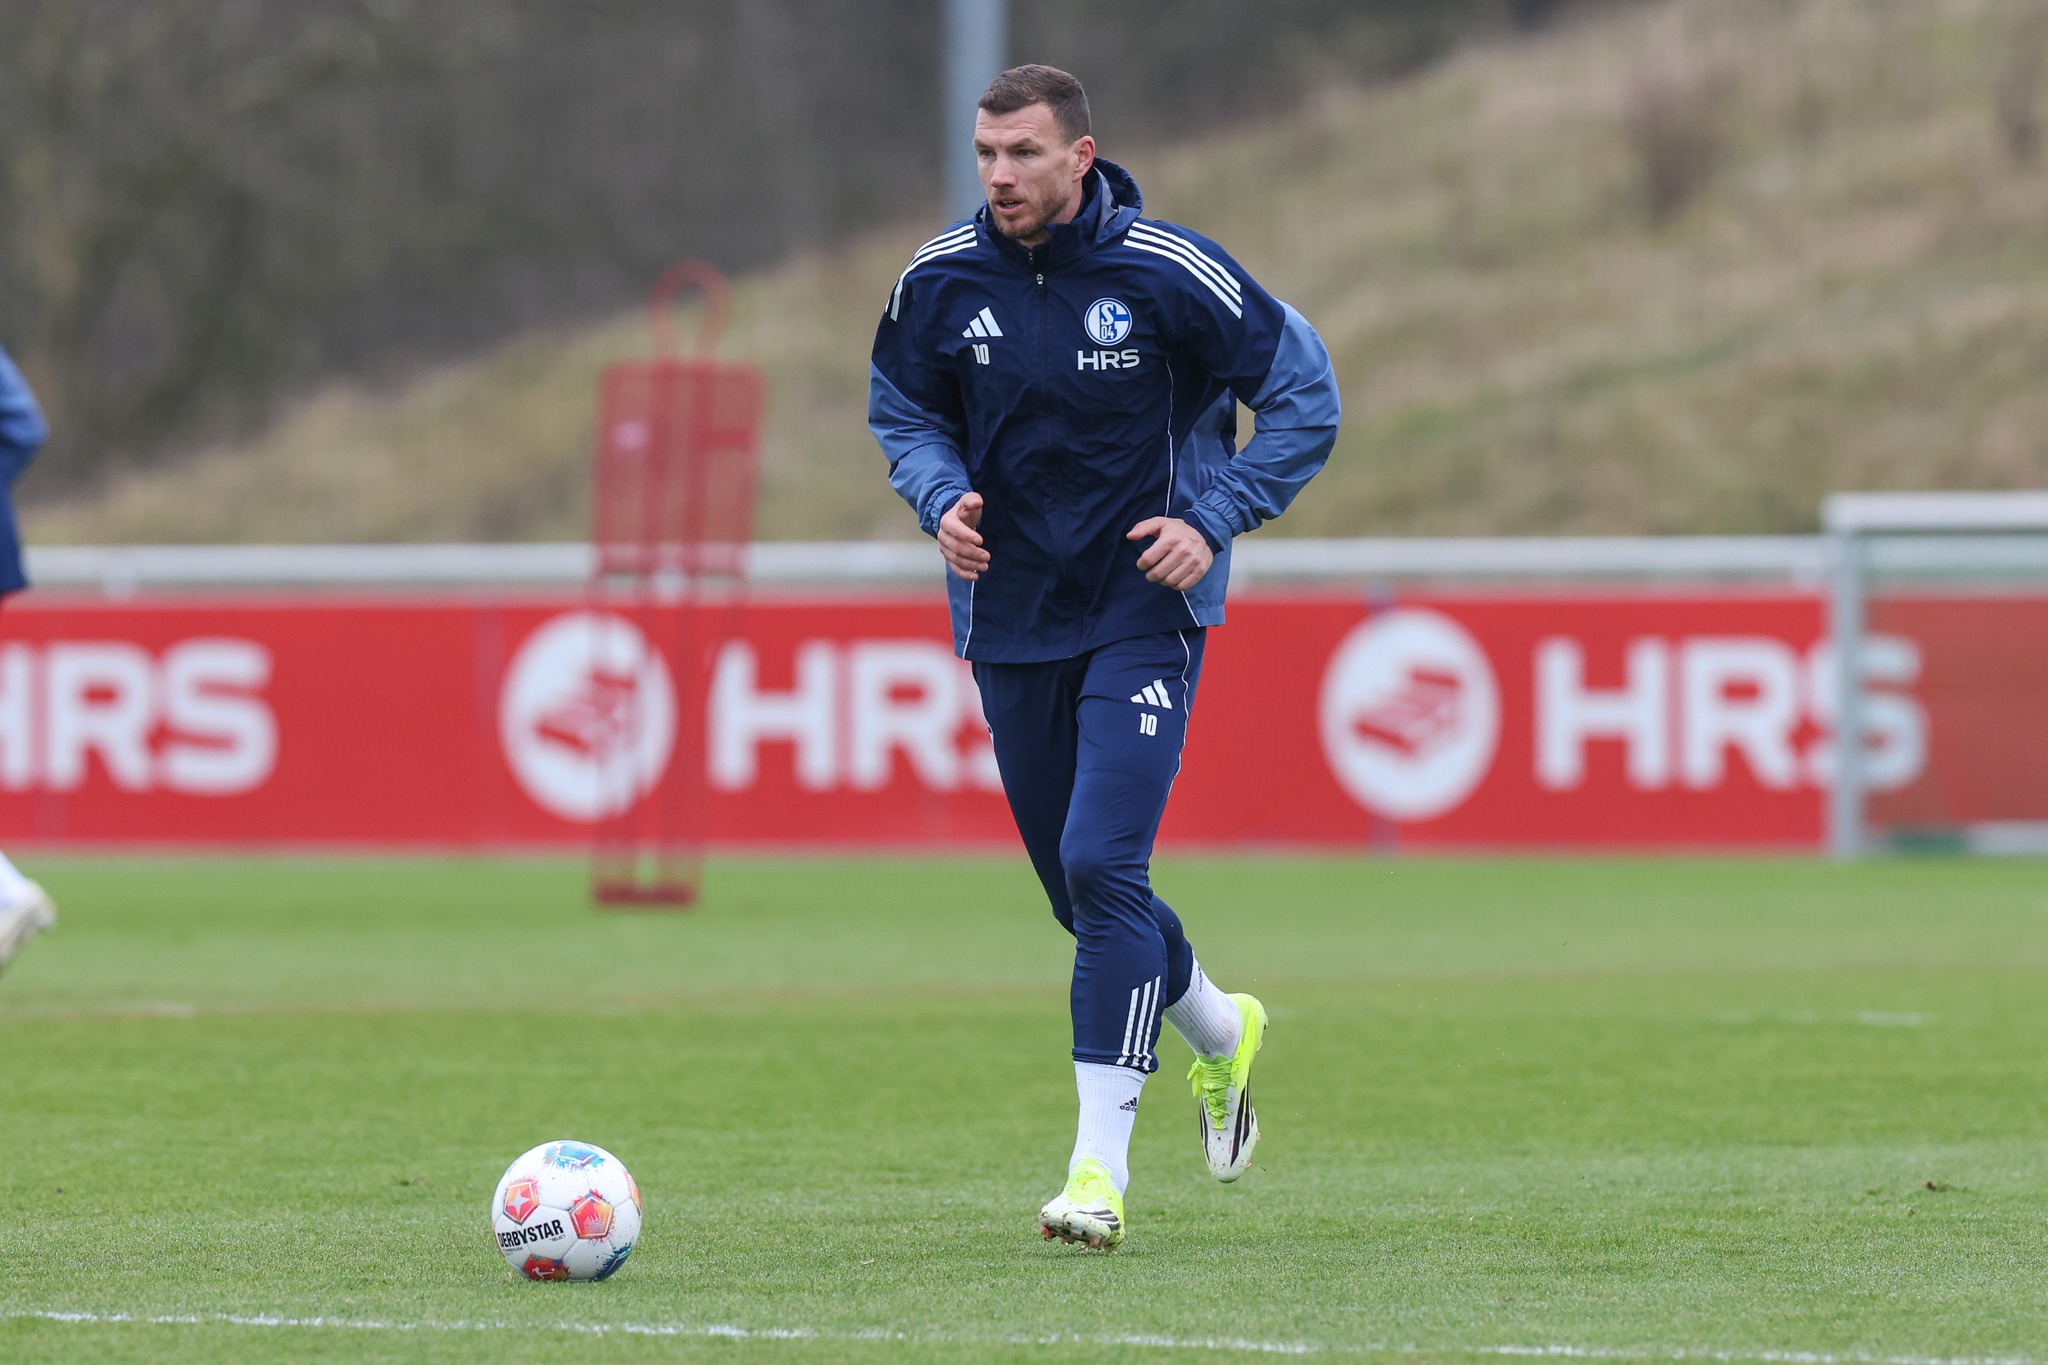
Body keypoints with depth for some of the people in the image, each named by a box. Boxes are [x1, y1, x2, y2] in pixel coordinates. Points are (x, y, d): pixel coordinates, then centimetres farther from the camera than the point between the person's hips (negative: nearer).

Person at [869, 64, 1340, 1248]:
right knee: (1074, 882, 12)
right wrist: (942, 496, -8)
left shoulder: (1168, 272, -14)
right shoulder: (941, 281, -4)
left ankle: (1102, 1163, -15)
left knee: (1102, 864, -18)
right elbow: (902, 411, 13)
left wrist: (1216, 519, -15)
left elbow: (1305, 394, -5)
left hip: (1144, 608, -5)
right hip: (1010, 614, 5)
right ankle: (1218, 1029, 42)